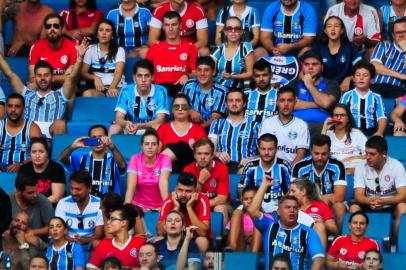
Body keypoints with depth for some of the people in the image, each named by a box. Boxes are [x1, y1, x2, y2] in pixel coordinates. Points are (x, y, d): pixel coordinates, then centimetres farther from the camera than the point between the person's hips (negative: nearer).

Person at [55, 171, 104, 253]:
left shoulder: (99, 204, -3)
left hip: (89, 247, 0)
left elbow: (98, 234, -6)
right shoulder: (63, 203, 0)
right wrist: (71, 240, -27)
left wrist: (85, 240, -28)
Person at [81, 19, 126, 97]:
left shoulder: (119, 50, 3)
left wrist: (112, 87, -37)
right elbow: (83, 73, 6)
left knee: (113, 94, -39)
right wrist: (95, 77, -17)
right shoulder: (90, 49, 9)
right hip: (98, 88, 2)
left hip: (116, 87, -2)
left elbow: (118, 72, -15)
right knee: (87, 94, -34)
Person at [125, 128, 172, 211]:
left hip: (159, 206, -1)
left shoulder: (165, 159, -8)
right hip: (139, 205, 1)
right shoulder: (135, 159, -6)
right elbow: (131, 186, -16)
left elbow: (163, 183, -23)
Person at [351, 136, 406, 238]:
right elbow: (358, 196, -14)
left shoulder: (396, 166, -14)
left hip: (390, 206, -1)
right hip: (369, 207, 1)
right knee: (354, 208, -26)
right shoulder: (361, 167, -8)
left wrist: (383, 201, -40)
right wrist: (370, 201, -38)